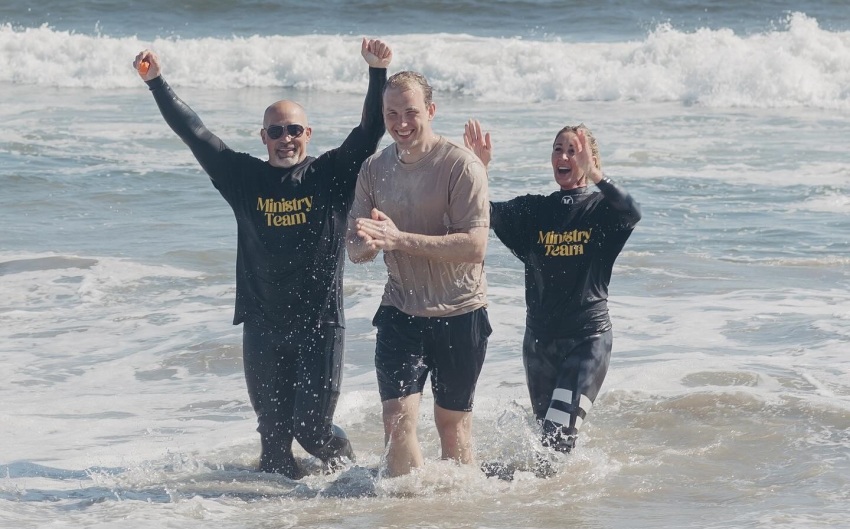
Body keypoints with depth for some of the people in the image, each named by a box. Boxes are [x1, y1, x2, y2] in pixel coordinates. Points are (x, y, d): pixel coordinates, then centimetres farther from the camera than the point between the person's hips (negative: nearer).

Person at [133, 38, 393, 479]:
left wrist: (378, 73, -17)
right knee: (273, 429, 6)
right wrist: (156, 83, 2)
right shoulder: (244, 178, 7)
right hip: (263, 326, 2)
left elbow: (370, 130, -6)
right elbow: (193, 133, 6)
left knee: (311, 427, -2)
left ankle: (344, 461, 28)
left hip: (320, 325, -2)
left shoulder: (332, 175, 2)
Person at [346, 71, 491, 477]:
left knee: (452, 421, 8)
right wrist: (368, 243, -23)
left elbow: (474, 246, -22)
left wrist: (399, 239, -28)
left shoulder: (461, 165, -13)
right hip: (401, 311, 3)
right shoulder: (374, 169, 3)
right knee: (397, 418, -10)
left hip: (460, 313, -3)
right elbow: (355, 249, 2)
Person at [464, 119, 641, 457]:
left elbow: (632, 214, -24)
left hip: (588, 337, -4)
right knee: (549, 433, 16)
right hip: (540, 338, 4)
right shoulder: (534, 210, 7)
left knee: (559, 432, -18)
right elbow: (488, 214, -7)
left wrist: (595, 175, -36)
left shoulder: (601, 210, -2)